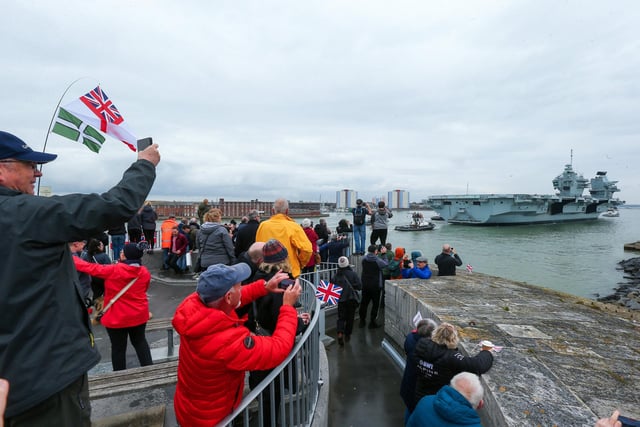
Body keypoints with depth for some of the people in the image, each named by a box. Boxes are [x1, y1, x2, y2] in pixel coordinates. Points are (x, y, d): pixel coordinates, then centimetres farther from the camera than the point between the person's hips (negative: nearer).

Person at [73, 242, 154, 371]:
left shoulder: (113, 270, -20)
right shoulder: (145, 272, -7)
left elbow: (90, 268, -11)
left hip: (117, 317, -4)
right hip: (139, 315, 4)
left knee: (118, 347, 13)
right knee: (140, 341, 22)